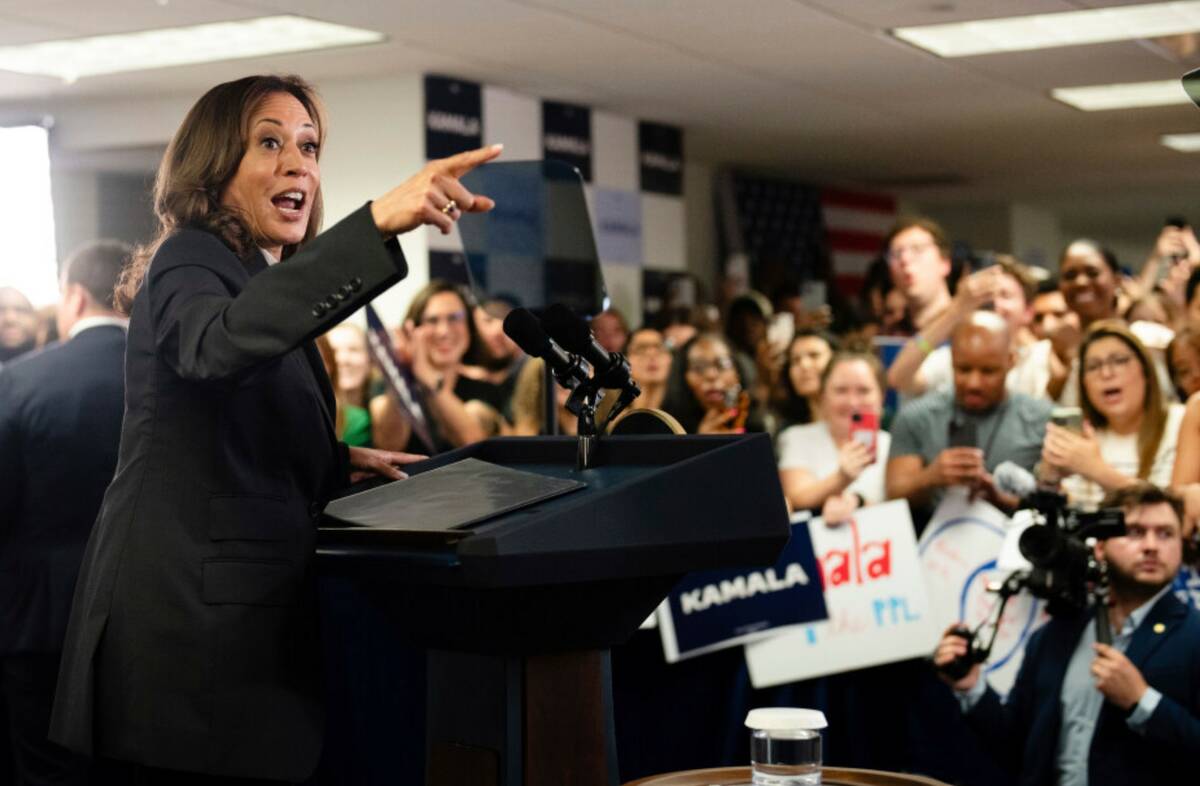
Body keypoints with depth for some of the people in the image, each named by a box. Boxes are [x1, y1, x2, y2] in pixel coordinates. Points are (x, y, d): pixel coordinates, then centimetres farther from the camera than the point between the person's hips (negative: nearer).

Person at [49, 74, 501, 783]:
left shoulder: (263, 281, 20)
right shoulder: (190, 263, -8)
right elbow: (219, 343, -35)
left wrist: (339, 463, 9)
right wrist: (378, 222, -42)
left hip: (249, 614, 9)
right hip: (187, 626, -9)